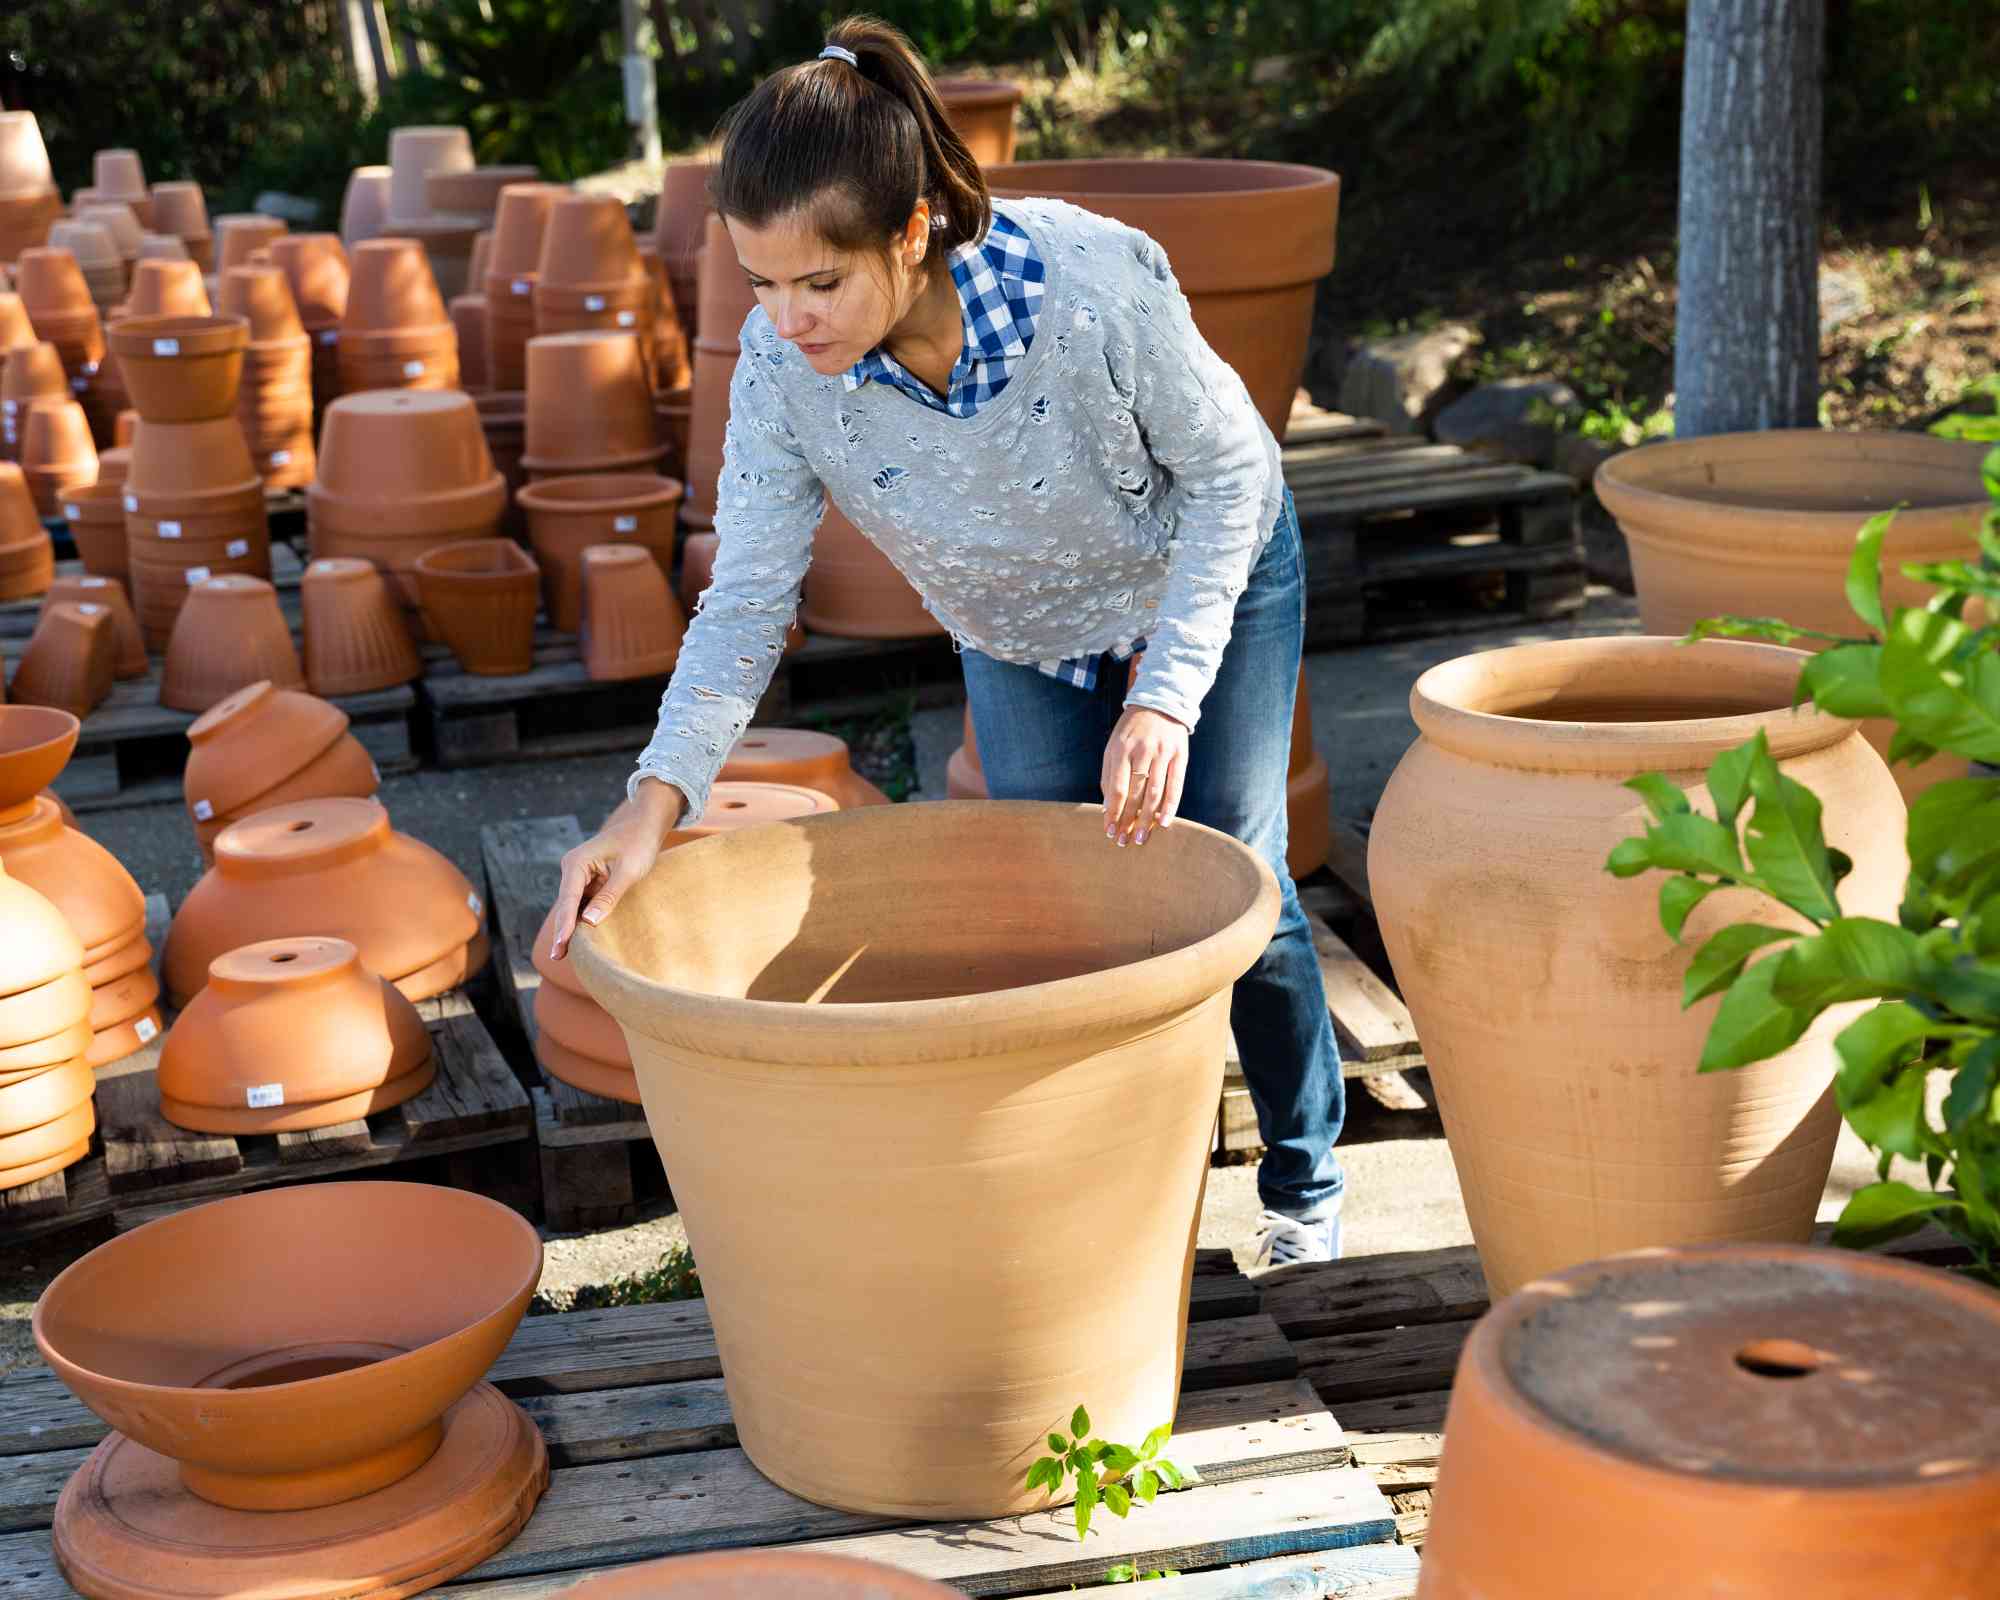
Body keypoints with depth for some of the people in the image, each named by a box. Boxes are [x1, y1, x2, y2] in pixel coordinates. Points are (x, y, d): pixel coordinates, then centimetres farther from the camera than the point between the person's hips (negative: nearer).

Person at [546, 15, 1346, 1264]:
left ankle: (1306, 1185, 25)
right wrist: (658, 797, -39)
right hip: (1023, 637, 3)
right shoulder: (785, 363, -31)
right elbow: (749, 596, -25)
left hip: (1211, 580, -3)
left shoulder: (1094, 283, -41)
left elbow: (1228, 472, -25)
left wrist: (1165, 699, -33)